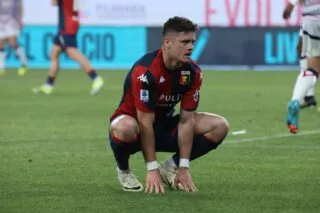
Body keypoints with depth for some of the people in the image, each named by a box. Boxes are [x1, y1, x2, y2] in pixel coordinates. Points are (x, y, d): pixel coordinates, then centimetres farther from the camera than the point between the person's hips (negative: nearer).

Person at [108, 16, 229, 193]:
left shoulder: (193, 72, -12)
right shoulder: (145, 71, -29)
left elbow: (186, 120, -10)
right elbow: (145, 123, -28)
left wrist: (184, 168, -15)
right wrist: (152, 169, -28)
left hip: (165, 126, 6)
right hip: (134, 125, -6)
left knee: (219, 126, -11)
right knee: (125, 128, -43)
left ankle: (170, 167, 5)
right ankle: (123, 170, -8)